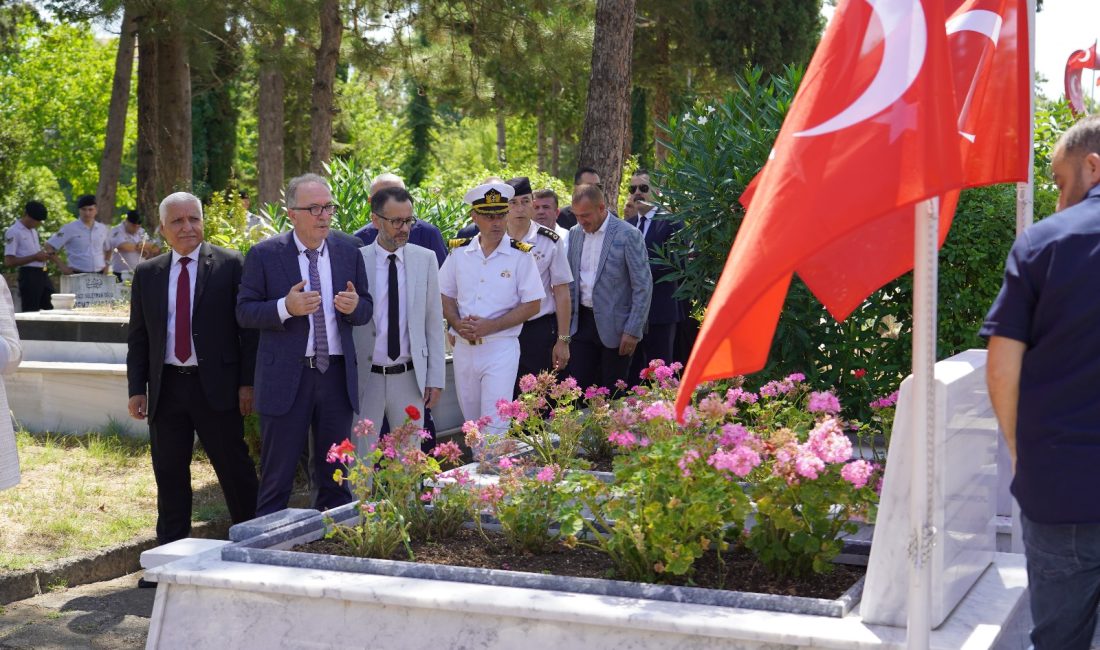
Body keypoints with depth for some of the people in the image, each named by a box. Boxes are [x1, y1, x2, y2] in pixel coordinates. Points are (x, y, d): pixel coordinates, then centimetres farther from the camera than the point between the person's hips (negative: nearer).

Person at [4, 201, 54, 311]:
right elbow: (8, 261, -15)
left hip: (42, 273, 8)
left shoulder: (33, 230, 18)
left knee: (52, 309, 6)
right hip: (29, 275, -8)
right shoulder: (13, 232, -9)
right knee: (30, 313, -6)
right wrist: (35, 257, -17)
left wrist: (43, 255, 6)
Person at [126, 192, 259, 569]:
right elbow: (138, 337, 12)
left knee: (235, 469, 2)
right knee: (169, 476, 9)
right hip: (166, 387, 4)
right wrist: (137, 388, 5)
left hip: (216, 385, -3)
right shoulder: (147, 274, 10)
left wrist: (247, 382, -7)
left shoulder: (230, 265, -1)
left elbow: (248, 327, -2)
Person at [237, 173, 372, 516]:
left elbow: (365, 311, 10)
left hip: (337, 375, 3)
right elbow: (244, 312, -4)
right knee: (277, 475, 4)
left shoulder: (348, 250, 6)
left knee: (335, 472, 13)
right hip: (285, 377, -3)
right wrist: (286, 307, -22)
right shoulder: (264, 254, -4)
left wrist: (354, 306, -14)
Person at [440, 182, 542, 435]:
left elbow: (532, 305, -6)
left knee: (495, 424, -11)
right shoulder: (459, 252, 5)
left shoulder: (520, 255, -4)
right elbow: (445, 297, 11)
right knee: (471, 421, 13)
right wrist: (457, 323, -9)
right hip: (464, 346, 4)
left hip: (501, 348, -4)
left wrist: (491, 326, -15)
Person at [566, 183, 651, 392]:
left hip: (614, 326, -5)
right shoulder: (575, 233, 8)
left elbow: (643, 286, -10)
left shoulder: (629, 235, -10)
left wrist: (633, 331, -13)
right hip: (582, 322, 5)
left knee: (612, 396, 2)